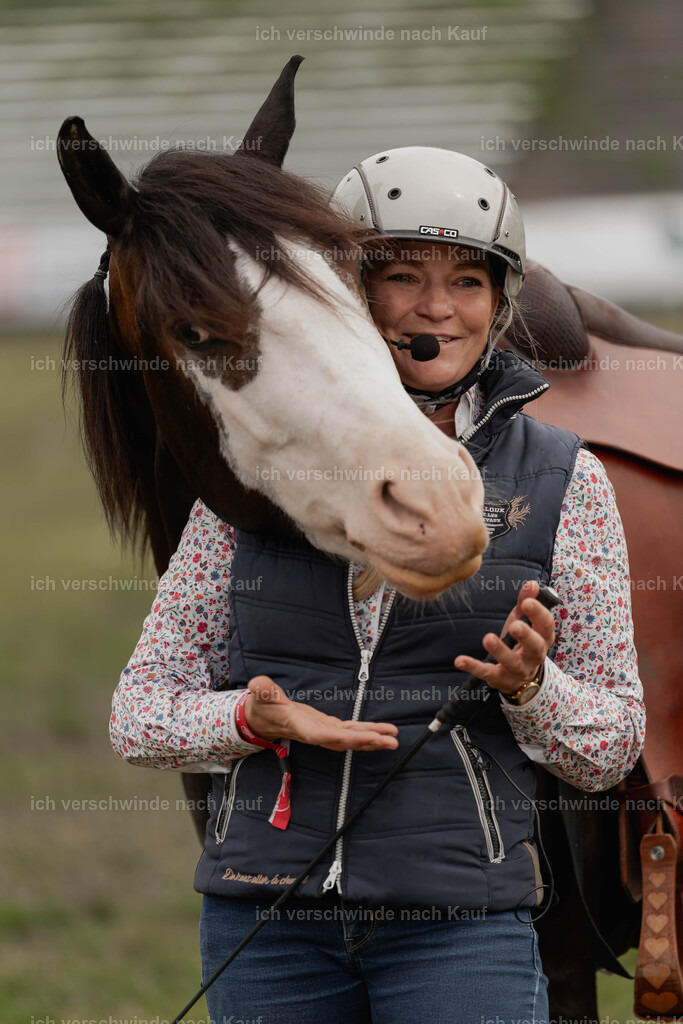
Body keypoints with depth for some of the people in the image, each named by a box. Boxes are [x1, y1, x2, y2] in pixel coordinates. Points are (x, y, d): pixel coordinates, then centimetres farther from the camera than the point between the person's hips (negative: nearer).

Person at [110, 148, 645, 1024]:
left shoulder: (562, 482, 5)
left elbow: (609, 748, 8)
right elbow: (141, 714, 8)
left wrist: (530, 688, -13)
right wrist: (258, 721, -12)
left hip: (461, 923, -1)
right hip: (266, 916, 2)